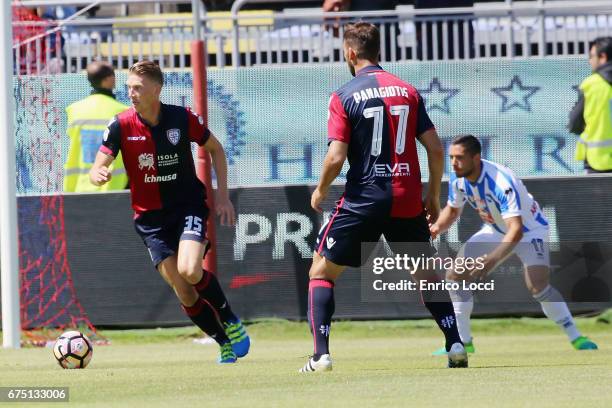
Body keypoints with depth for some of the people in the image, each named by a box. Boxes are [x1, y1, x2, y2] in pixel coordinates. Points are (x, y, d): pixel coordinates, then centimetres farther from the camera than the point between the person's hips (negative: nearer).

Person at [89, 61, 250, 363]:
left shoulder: (183, 118, -9)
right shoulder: (121, 126, -9)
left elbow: (215, 149, 8)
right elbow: (98, 170, -9)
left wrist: (222, 195, 2)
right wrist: (99, 175, -34)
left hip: (188, 205, -2)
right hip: (150, 217, 2)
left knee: (189, 270, -26)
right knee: (183, 293, -3)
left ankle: (230, 321, 1)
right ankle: (225, 343, 17)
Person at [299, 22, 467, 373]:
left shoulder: (344, 97, -6)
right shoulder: (408, 91, 6)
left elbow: (336, 157, -12)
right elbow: (435, 149, 4)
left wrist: (320, 191, 7)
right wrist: (434, 197, 15)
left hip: (363, 198, -4)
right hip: (407, 200, 4)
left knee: (321, 271, 9)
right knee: (425, 273, 19)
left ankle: (321, 355, -3)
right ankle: (456, 345, 5)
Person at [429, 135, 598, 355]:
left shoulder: (501, 182, -37)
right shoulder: (458, 179, -14)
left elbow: (516, 230, -44)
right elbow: (452, 211, 6)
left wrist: (491, 260, -55)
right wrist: (437, 227, -16)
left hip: (529, 230, -7)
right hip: (495, 230, 7)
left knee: (537, 285, -29)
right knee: (455, 276, -2)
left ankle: (576, 338, -19)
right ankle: (463, 342, 10)